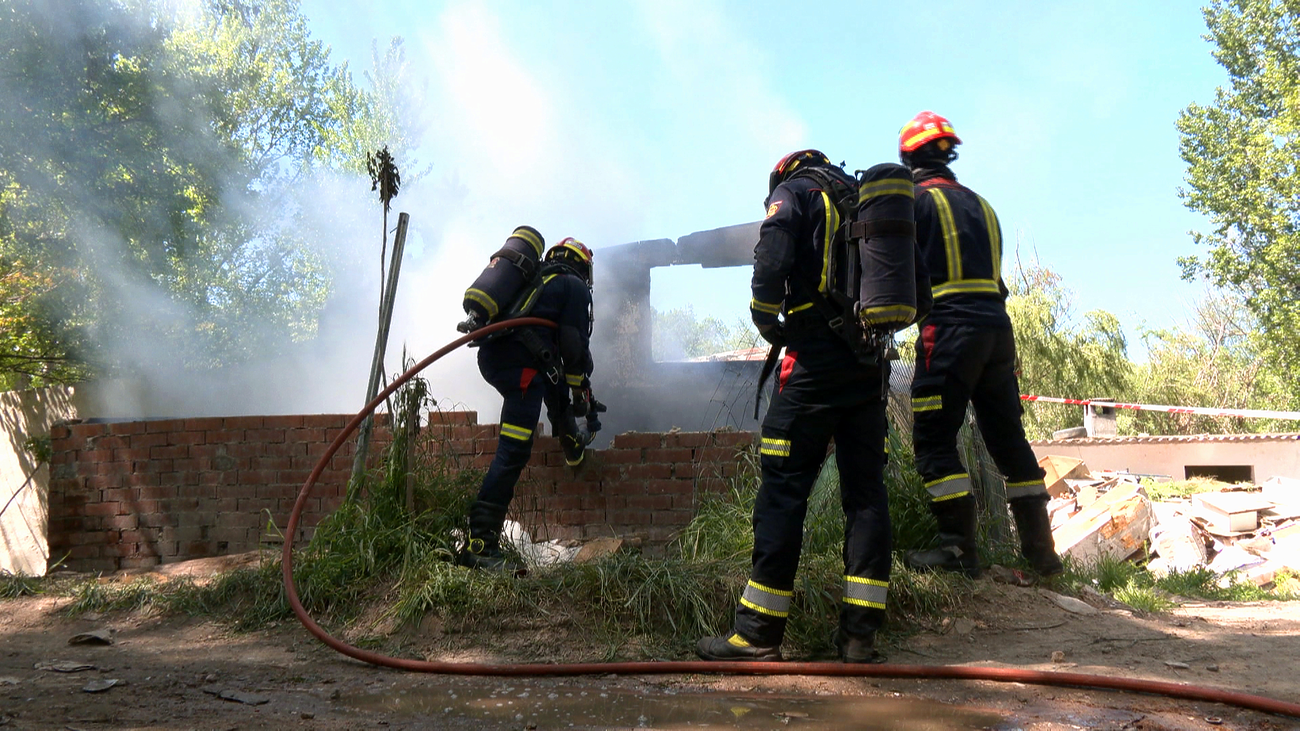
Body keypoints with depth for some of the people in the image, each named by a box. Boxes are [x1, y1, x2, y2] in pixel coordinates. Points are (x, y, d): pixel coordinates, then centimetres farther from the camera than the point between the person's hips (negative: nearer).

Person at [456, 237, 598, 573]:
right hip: (521, 364, -8)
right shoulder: (575, 286, 10)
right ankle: (479, 543, -19)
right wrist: (583, 394, 11)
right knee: (514, 451, -13)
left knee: (554, 383, 35)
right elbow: (575, 346, 2)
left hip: (489, 355, 9)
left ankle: (573, 446, 51)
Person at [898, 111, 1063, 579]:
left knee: (934, 439, -5)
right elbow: (992, 274, 20)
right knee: (1008, 437, 11)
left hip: (950, 327, -7)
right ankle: (1040, 550, 14)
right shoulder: (980, 204, 21)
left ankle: (960, 547, -11)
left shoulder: (915, 200, 1)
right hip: (998, 327, 7)